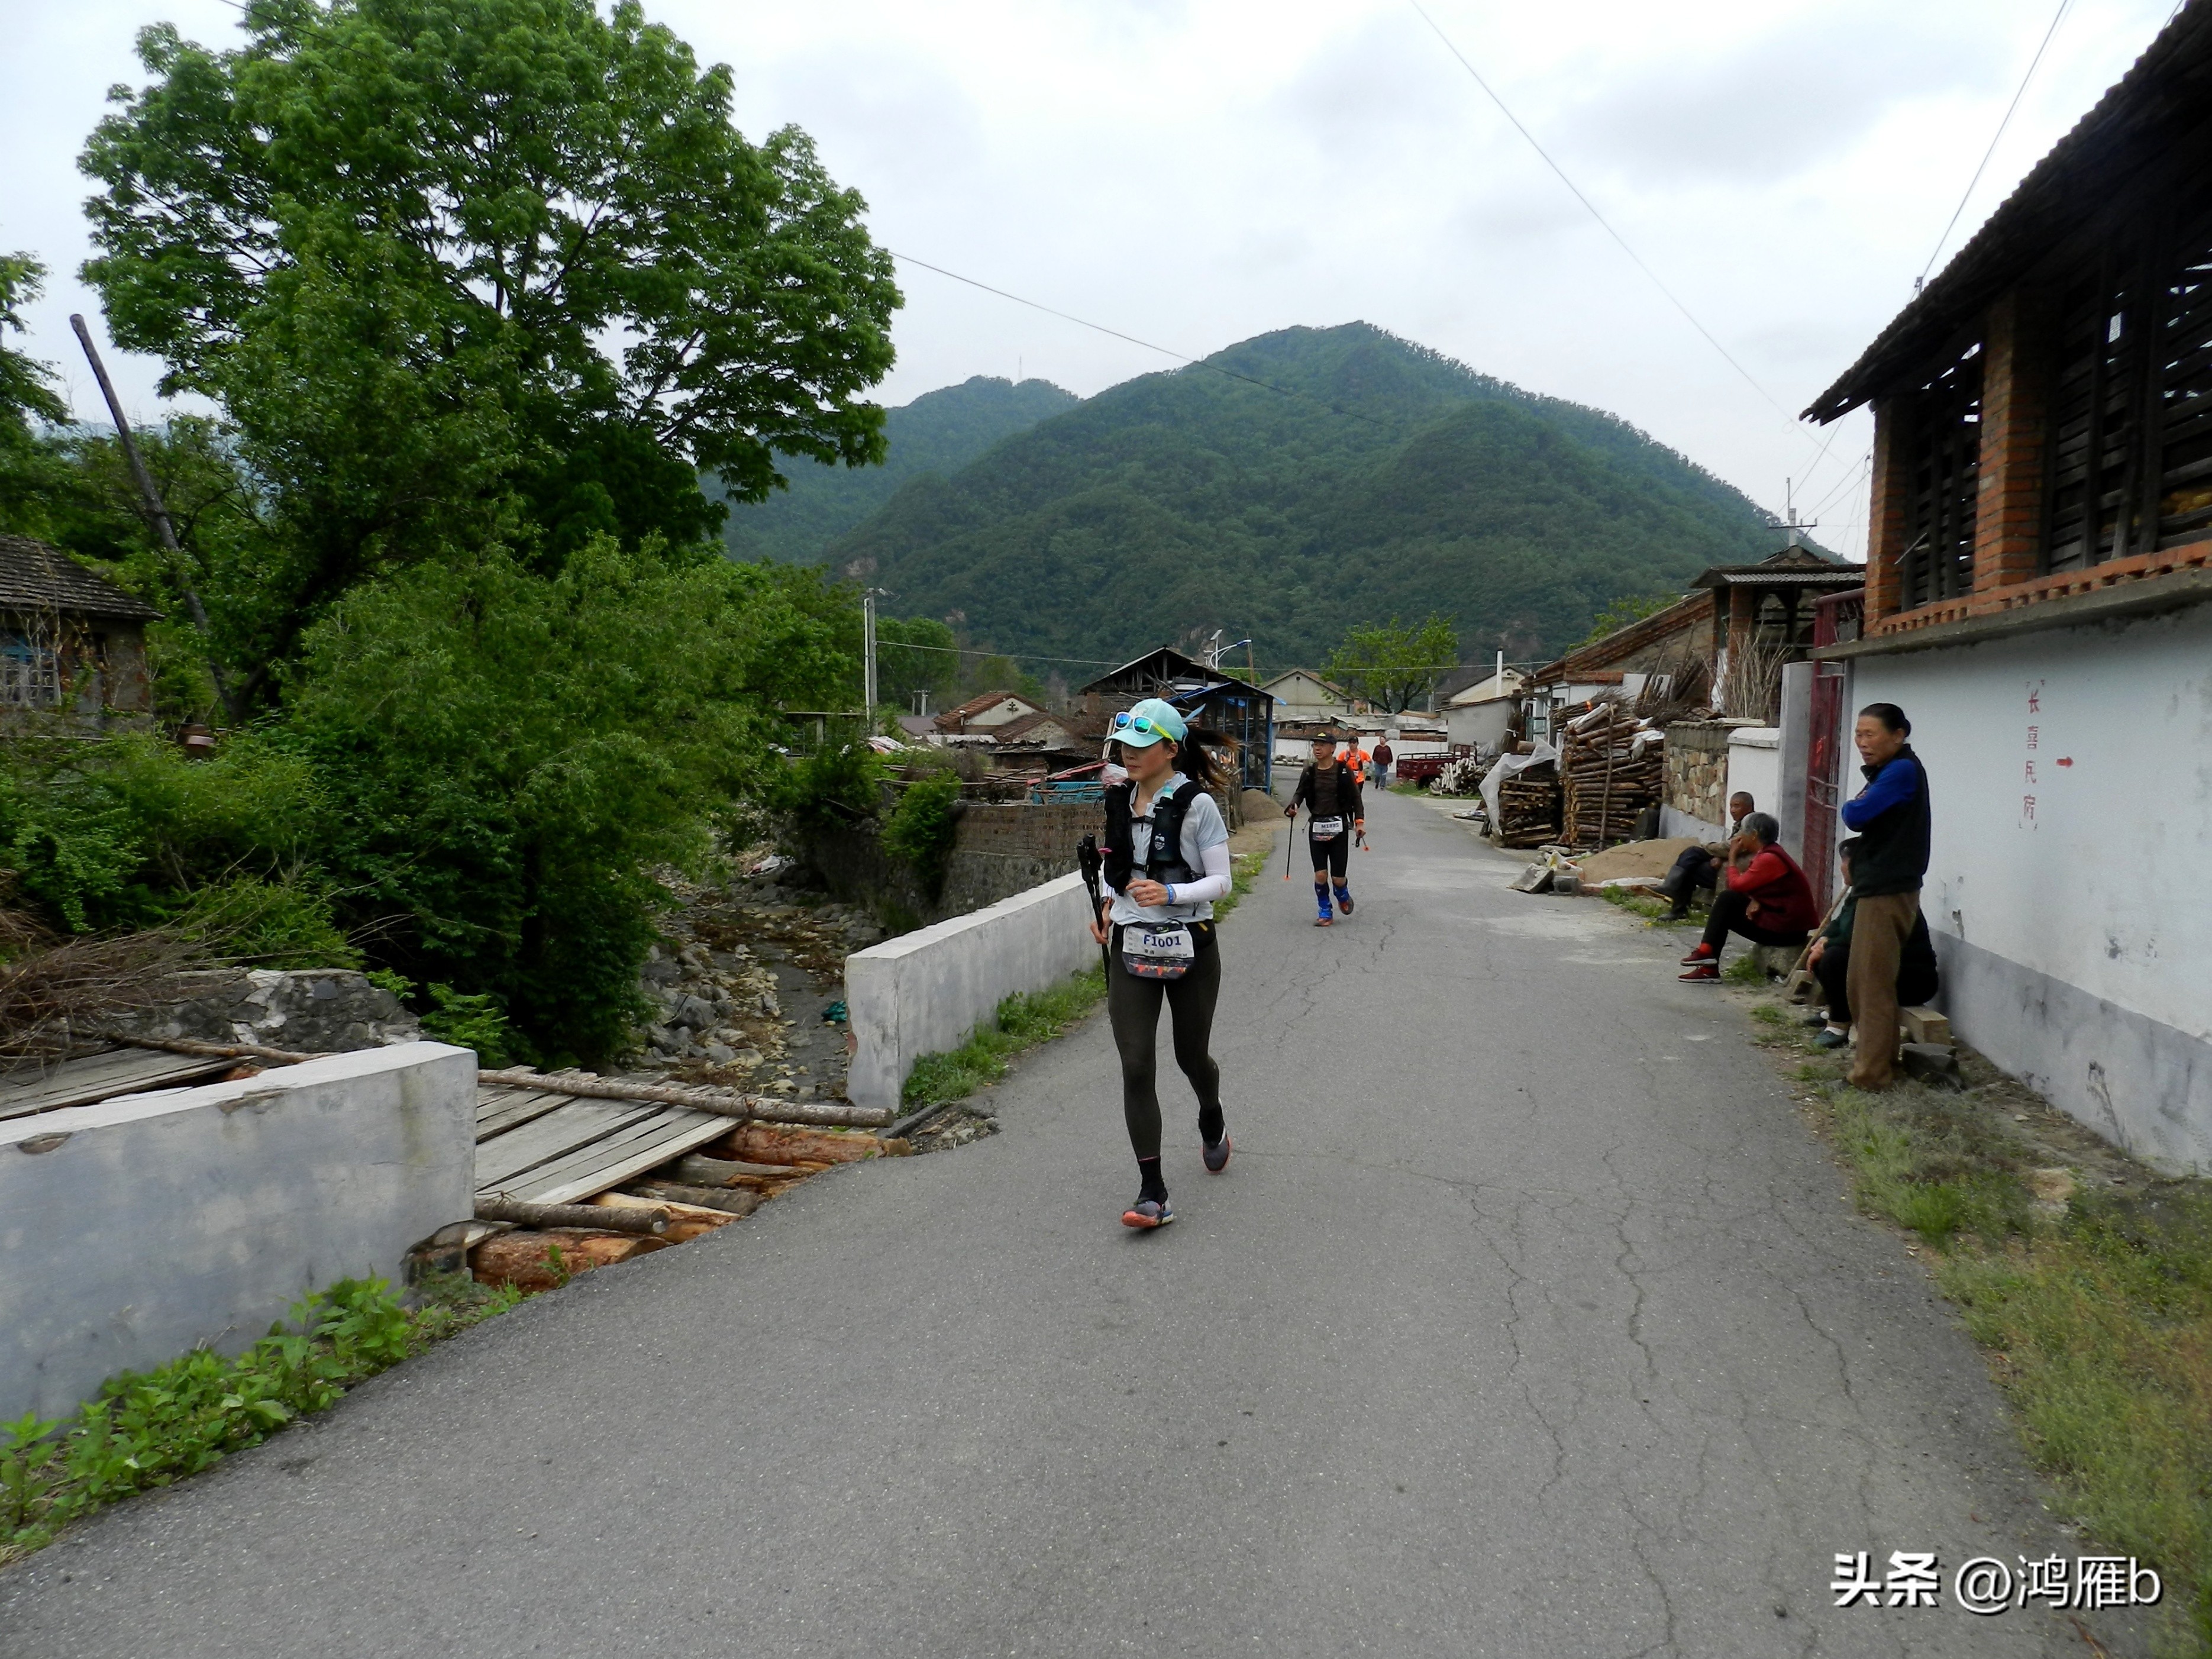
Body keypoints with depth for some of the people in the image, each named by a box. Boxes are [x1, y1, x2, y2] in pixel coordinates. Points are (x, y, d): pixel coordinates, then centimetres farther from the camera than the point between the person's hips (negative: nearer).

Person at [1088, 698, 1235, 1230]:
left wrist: (1172, 894, -27)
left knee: (1191, 1056, 14)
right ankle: (1152, 1192, -2)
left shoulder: (1196, 804, -11)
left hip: (1189, 949, -4)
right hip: (1130, 948, 4)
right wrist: (1107, 905, 4)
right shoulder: (1119, 801, 6)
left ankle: (1212, 1122, 50)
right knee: (1136, 1066, -6)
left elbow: (1220, 881, -10)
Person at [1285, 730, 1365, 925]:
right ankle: (1325, 913, 14)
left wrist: (1359, 821, -8)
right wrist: (1293, 806, -19)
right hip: (1317, 826, 2)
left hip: (1339, 826, -2)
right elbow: (1300, 793, 3)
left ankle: (1343, 896, 35)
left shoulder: (1344, 771, -4)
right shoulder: (1310, 772, 4)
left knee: (1338, 877, 0)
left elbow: (1356, 797, 0)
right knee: (1320, 874, -3)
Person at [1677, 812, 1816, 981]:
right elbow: (1756, 888, 9)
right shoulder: (1767, 854, 12)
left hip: (1786, 929, -10)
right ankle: (1709, 966, 2)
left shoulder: (1769, 859, -21)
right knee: (1726, 906, 8)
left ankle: (1707, 953, -3)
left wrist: (1732, 856, -5)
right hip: (1780, 918, 10)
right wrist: (1755, 902, -13)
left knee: (1727, 901, -9)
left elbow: (1737, 885, -18)